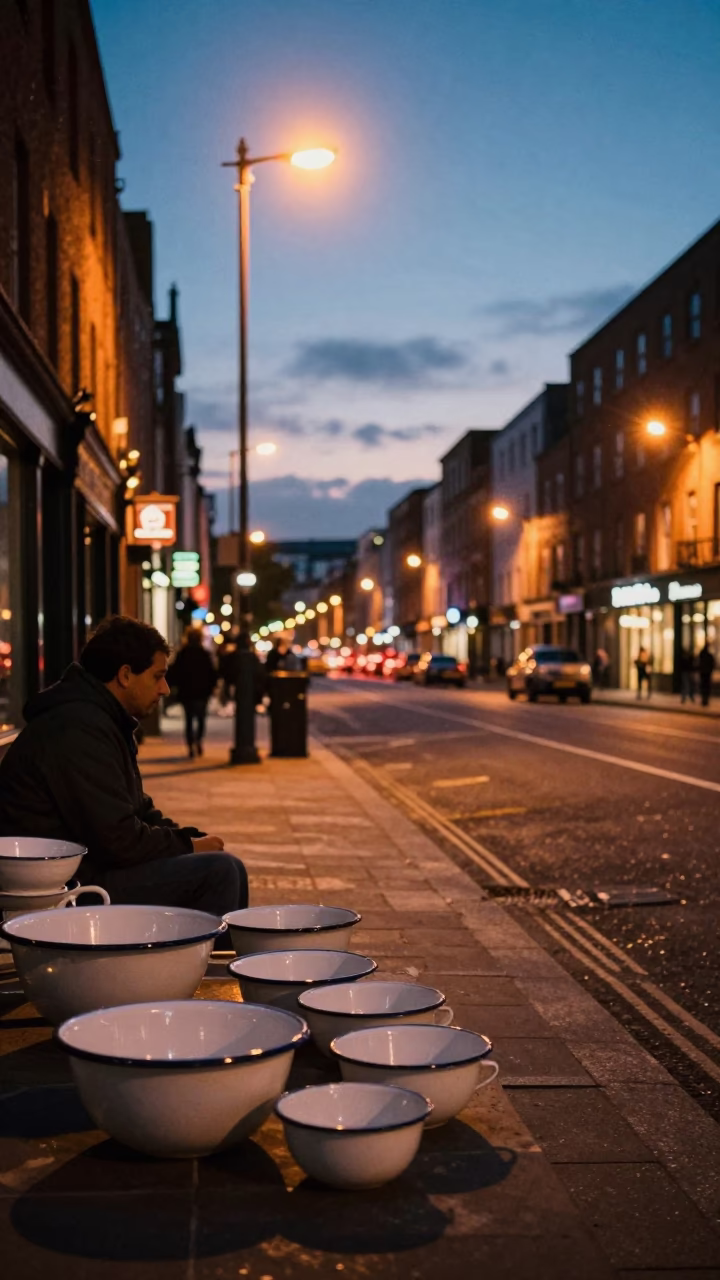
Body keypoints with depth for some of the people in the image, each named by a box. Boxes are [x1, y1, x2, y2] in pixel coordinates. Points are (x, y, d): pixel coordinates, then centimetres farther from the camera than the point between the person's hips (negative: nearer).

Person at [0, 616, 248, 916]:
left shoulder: (104, 721, 14)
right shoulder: (78, 729, -21)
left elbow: (138, 810, 19)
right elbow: (118, 841, -24)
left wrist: (191, 839, 3)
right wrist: (188, 846, -9)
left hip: (86, 868, 11)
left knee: (224, 865, 12)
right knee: (220, 871, -19)